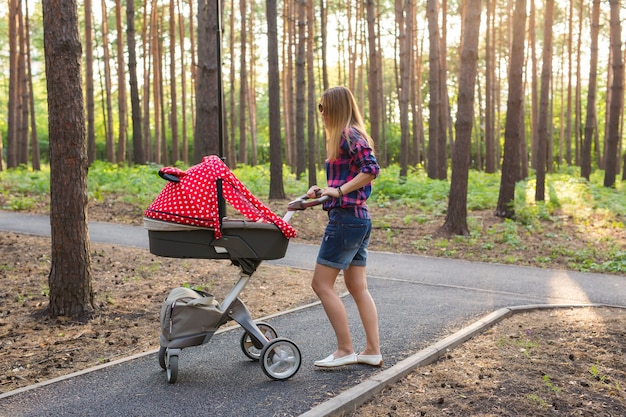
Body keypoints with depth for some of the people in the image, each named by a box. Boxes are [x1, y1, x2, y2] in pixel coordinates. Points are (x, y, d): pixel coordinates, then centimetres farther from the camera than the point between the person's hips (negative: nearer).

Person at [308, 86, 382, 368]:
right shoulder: (350, 137, 19)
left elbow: (371, 168, -24)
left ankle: (345, 350, 3)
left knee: (322, 284, -4)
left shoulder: (349, 135, -10)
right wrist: (324, 190, 8)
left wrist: (339, 190, -21)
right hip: (359, 219, 10)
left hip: (345, 219, -10)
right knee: (357, 287, 12)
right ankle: (372, 350, 17)